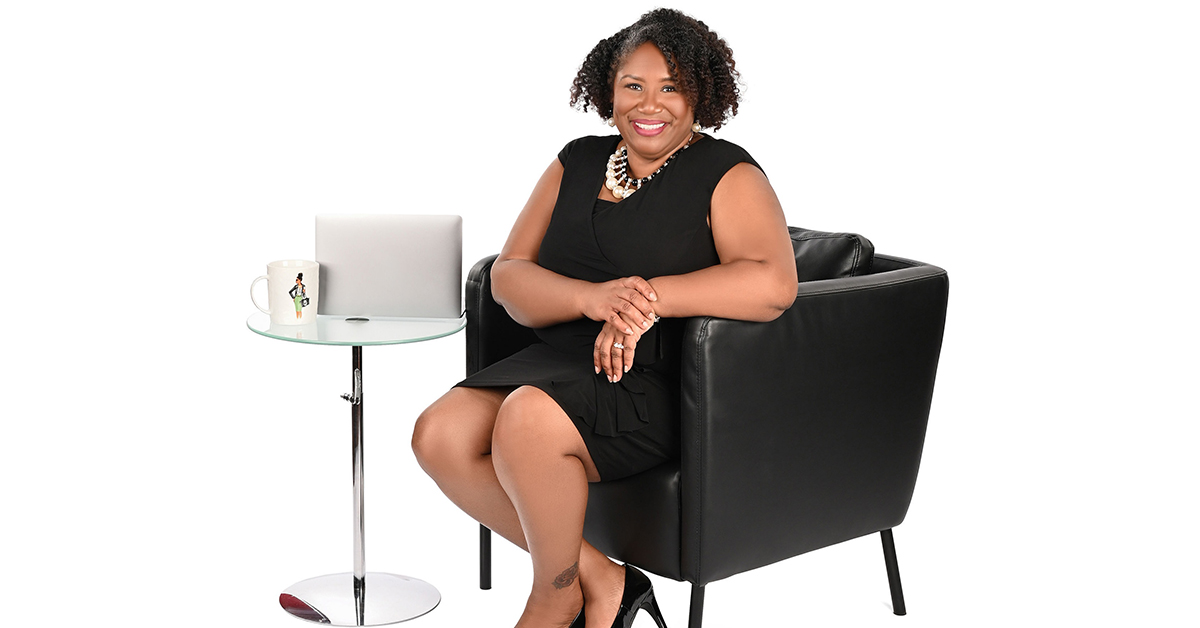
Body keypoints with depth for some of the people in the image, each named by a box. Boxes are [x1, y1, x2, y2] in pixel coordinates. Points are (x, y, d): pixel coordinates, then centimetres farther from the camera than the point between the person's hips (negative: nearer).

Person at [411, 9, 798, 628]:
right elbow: (507, 276, 4)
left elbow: (773, 283, -20)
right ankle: (597, 577, -6)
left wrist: (647, 299, -21)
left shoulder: (727, 176, -2)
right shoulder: (577, 164, 14)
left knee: (527, 418, -32)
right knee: (440, 434, -18)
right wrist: (594, 297, -17)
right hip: (561, 361, 6)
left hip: (660, 385, -6)